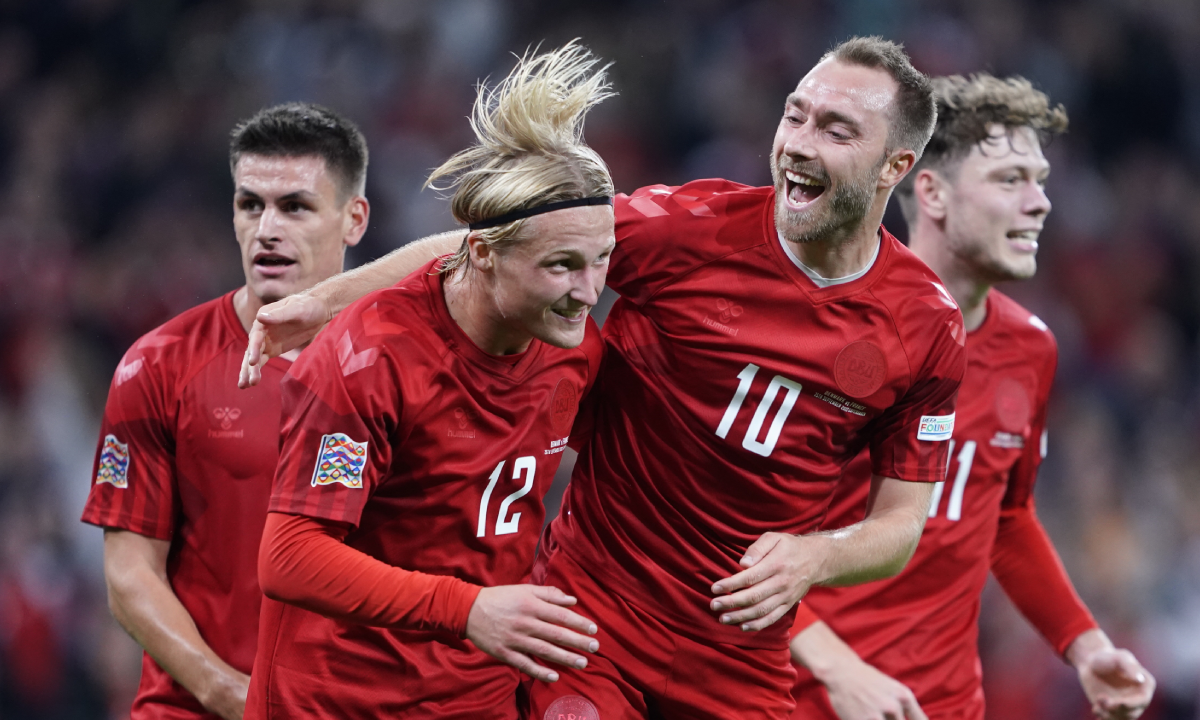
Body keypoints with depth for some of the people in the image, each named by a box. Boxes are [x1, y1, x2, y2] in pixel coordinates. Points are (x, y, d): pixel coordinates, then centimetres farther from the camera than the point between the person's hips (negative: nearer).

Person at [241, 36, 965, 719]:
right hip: (594, 612, -2)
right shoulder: (693, 225, -10)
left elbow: (901, 524, 2)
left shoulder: (930, 327, -4)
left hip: (741, 659, 2)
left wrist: (812, 557, -19)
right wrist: (327, 299, -6)